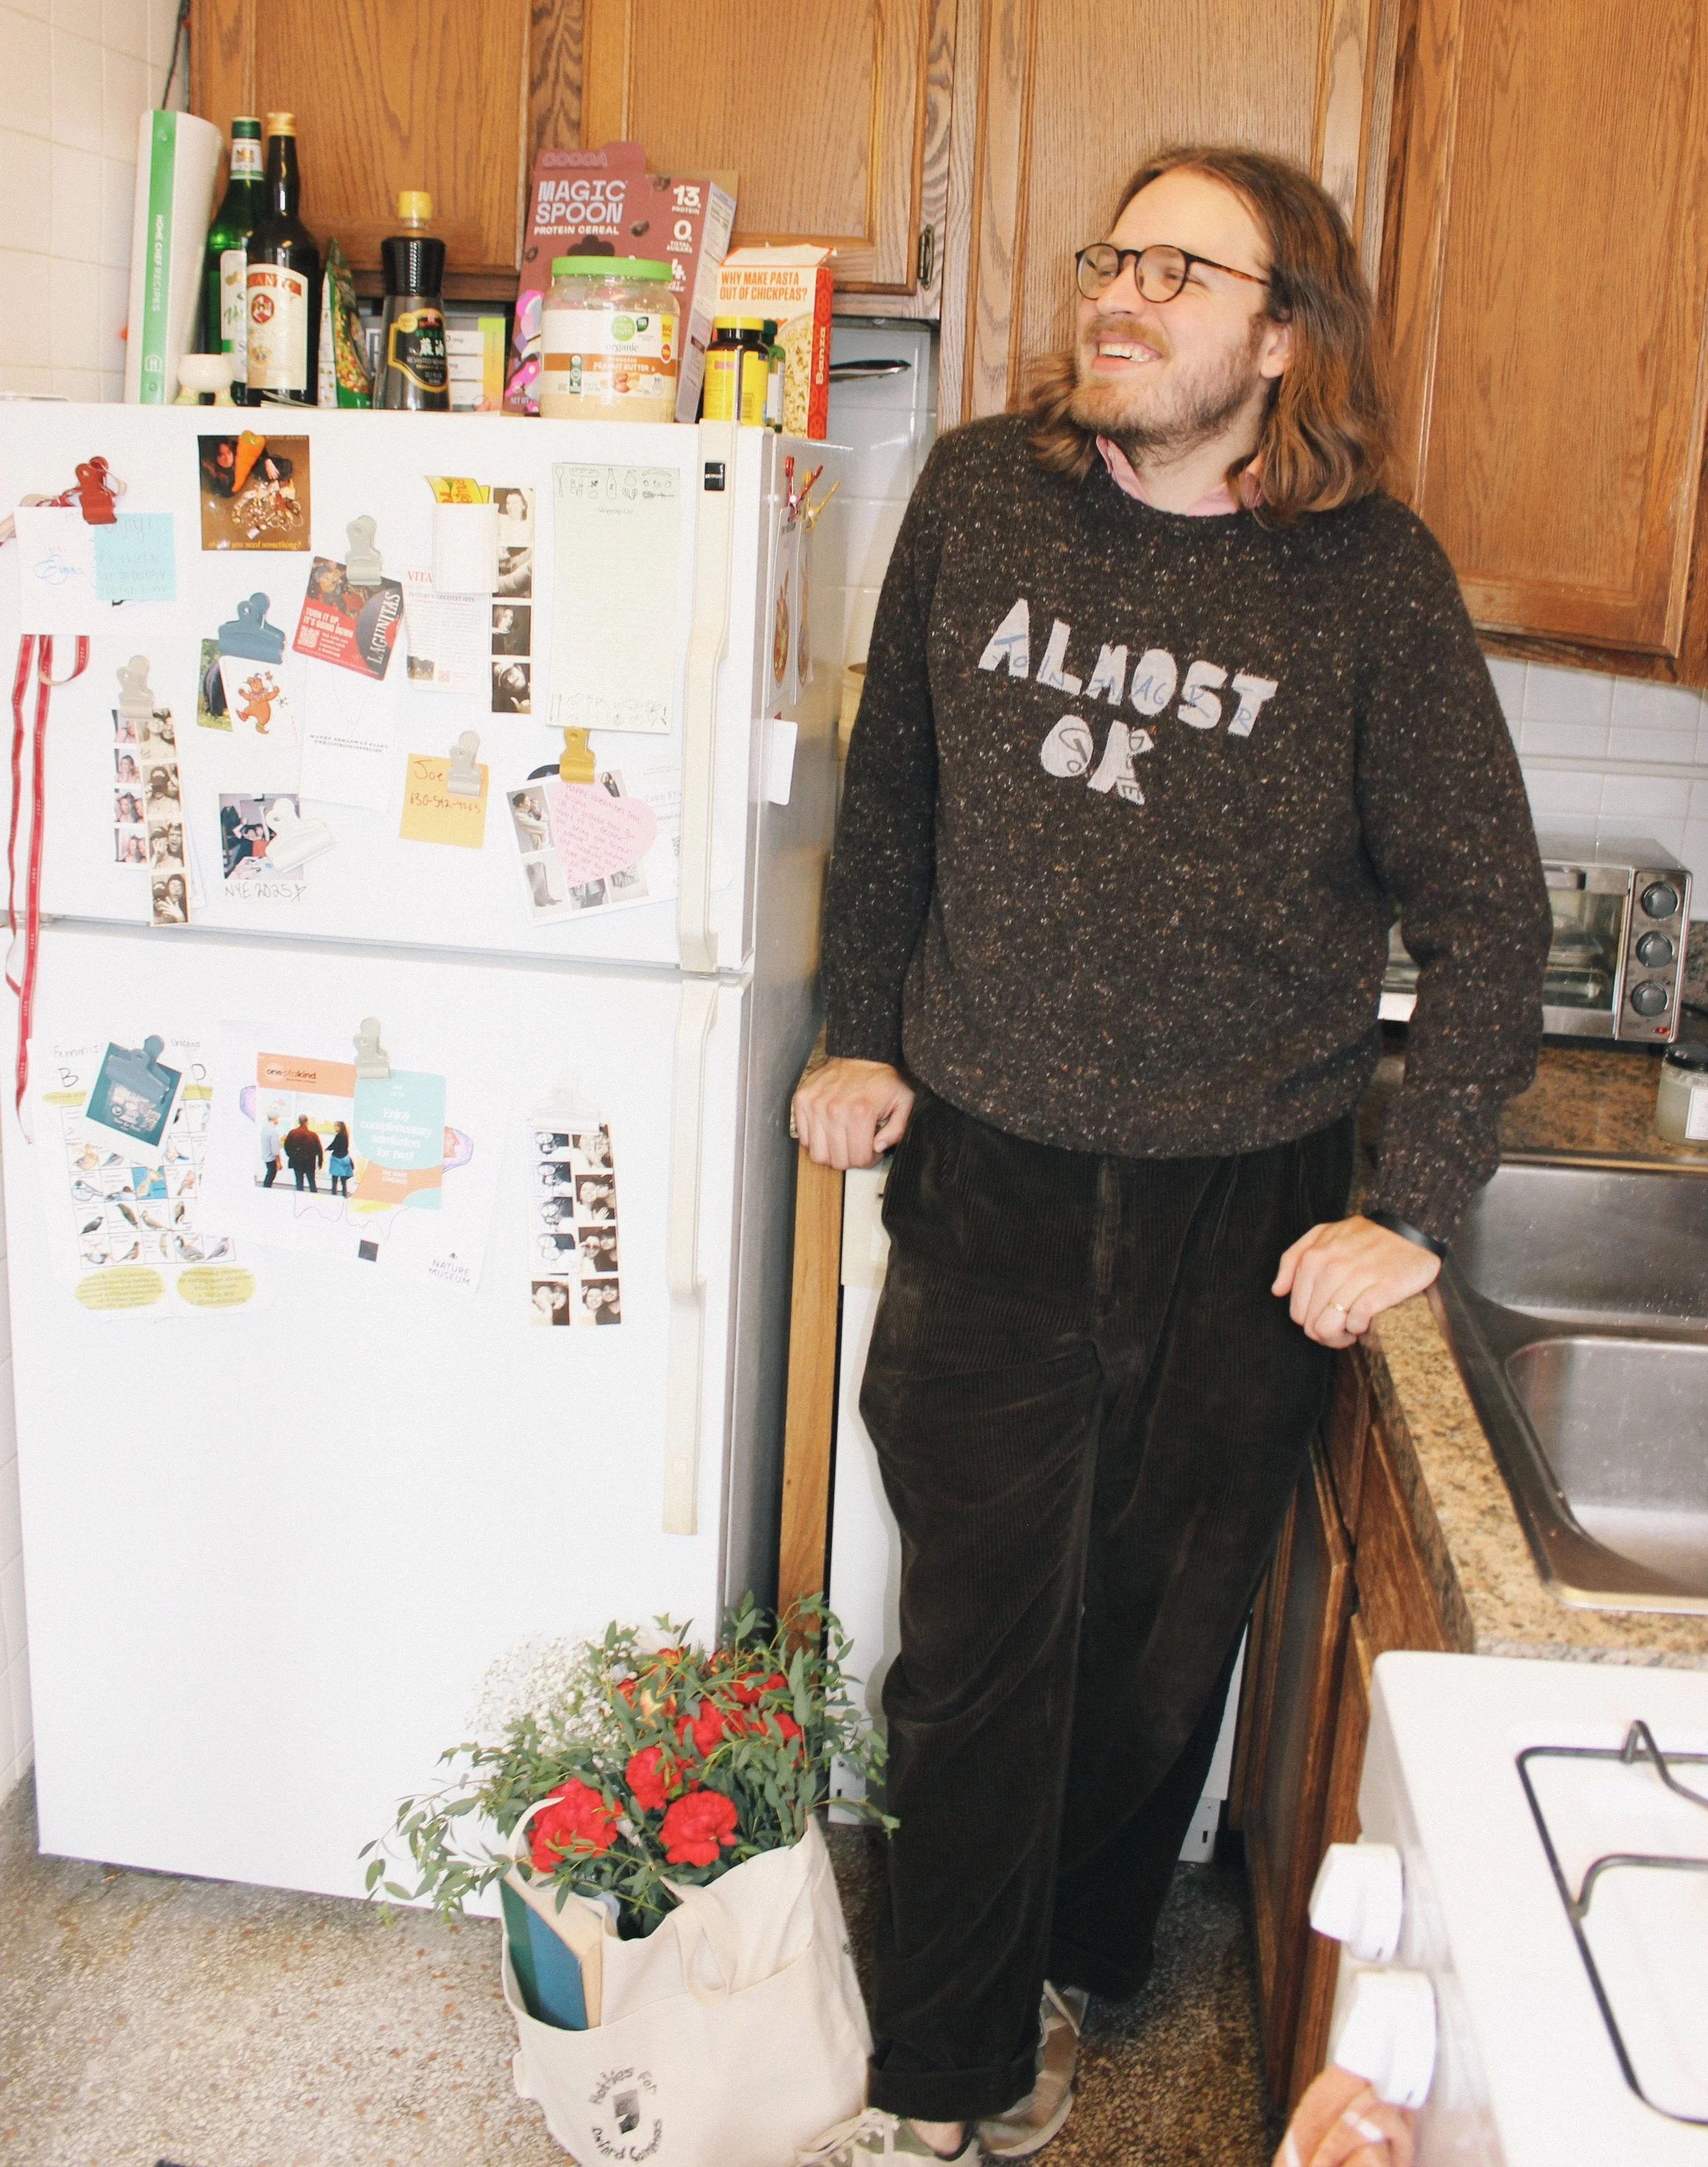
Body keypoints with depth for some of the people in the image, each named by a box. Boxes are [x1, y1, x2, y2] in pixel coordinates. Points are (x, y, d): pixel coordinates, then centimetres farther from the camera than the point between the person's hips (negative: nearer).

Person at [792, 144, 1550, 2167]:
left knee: (1164, 1634, 14)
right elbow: (890, 791, 11)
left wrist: (1408, 1211, -8)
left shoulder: (1368, 576, -8)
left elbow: (1489, 919, -4)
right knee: (983, 1636, 6)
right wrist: (864, 1035, 8)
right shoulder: (979, 494, -1)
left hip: (1242, 1207, 0)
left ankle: (1071, 1967, 40)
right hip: (988, 1169, 1)